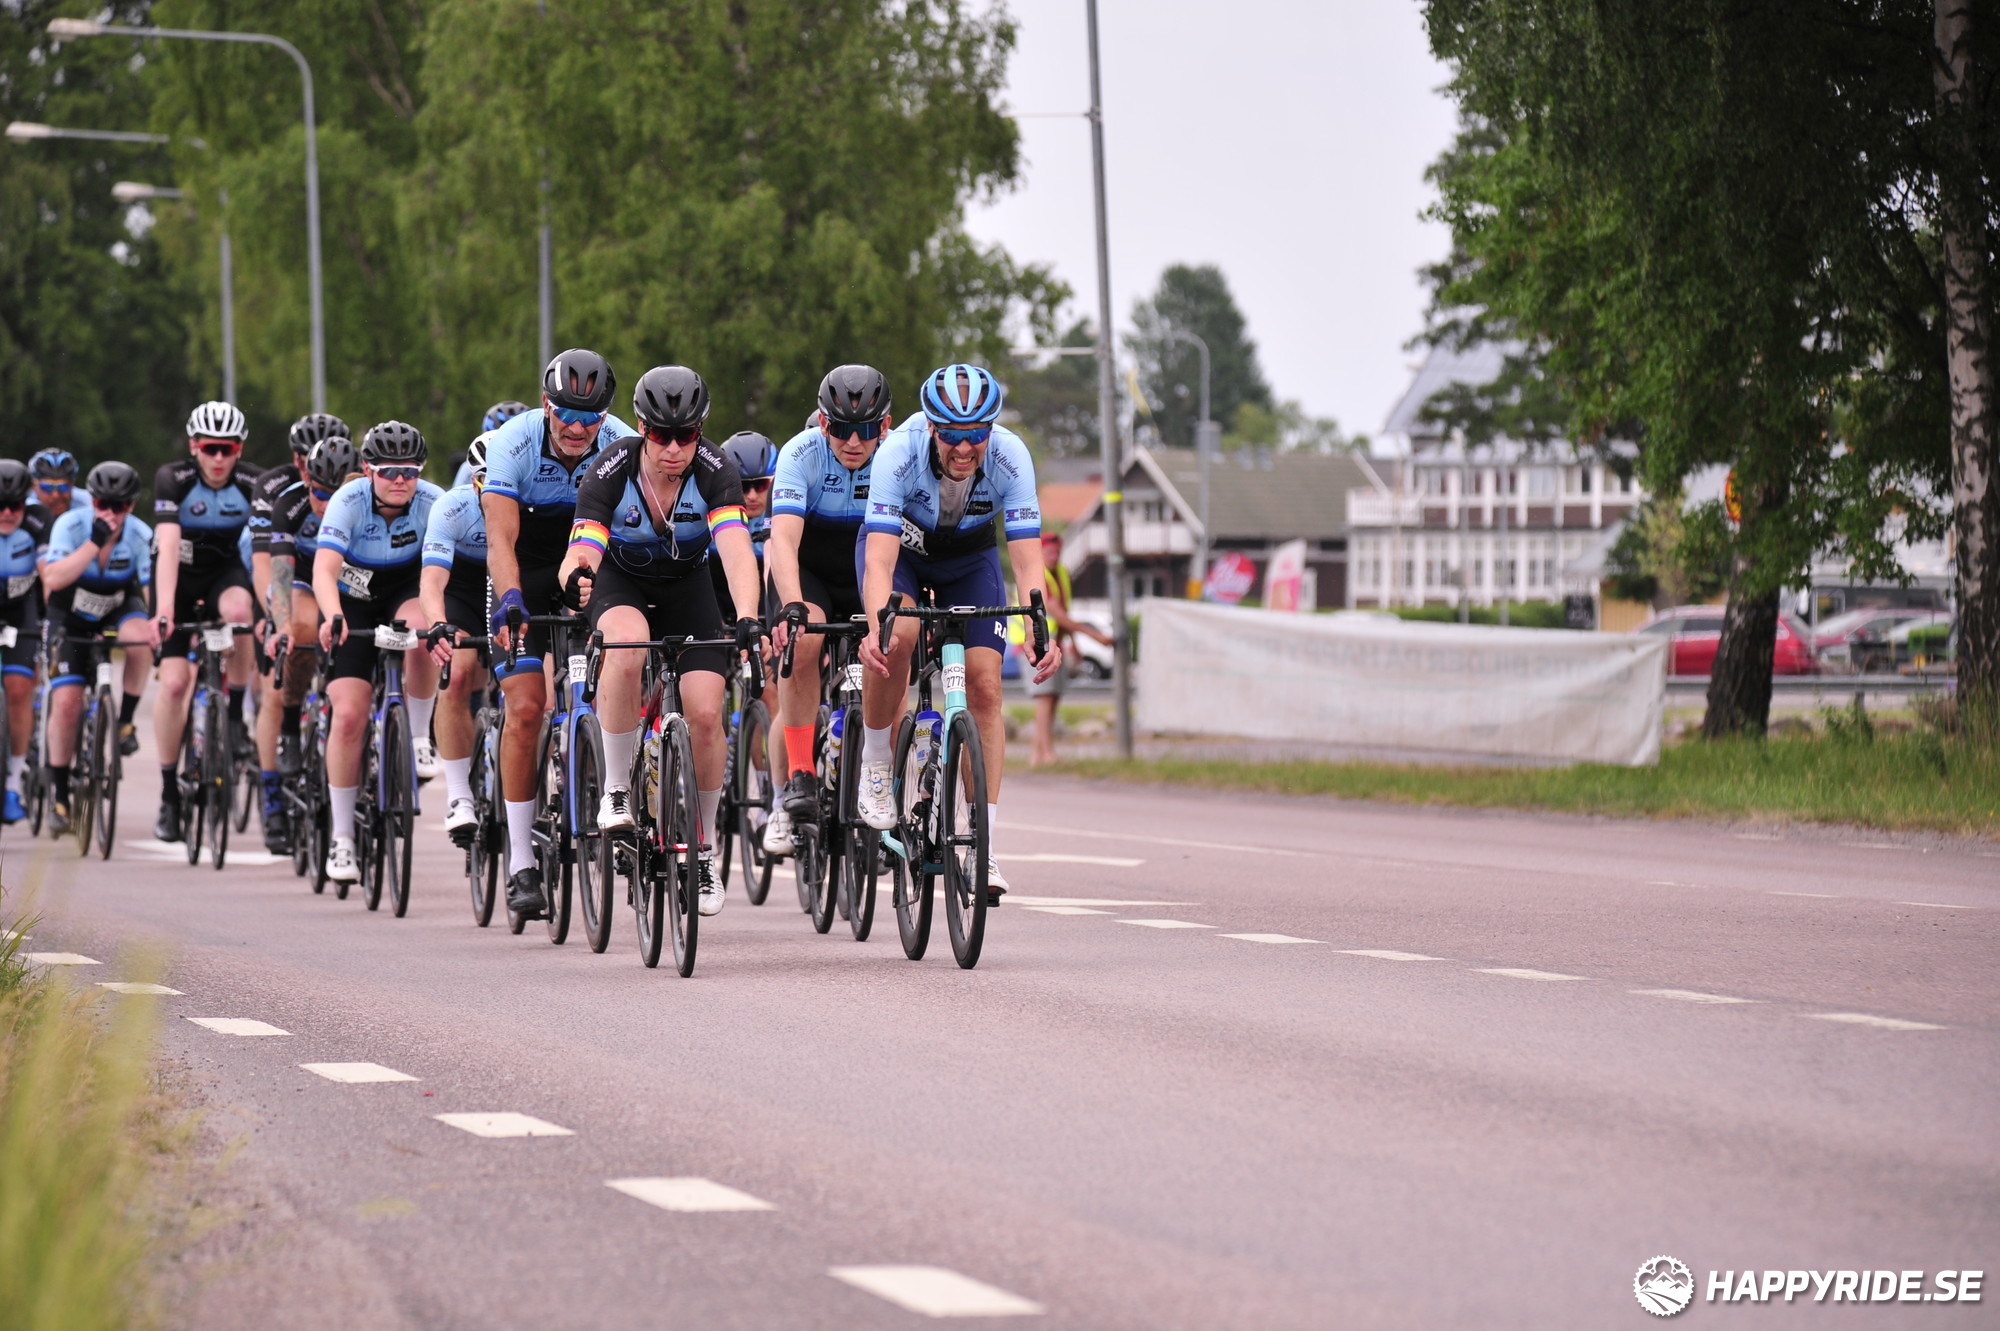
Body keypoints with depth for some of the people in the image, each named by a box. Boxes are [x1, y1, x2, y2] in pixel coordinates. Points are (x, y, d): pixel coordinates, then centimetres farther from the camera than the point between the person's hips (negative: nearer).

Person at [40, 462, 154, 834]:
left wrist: (156, 621, -43)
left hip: (119, 610, 1)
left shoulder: (141, 536, -20)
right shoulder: (71, 524, -23)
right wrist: (95, 543, -43)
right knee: (66, 701, -15)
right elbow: (53, 579, -34)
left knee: (139, 638, -35)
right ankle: (58, 793, 1)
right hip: (72, 621, -1)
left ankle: (125, 721, -12)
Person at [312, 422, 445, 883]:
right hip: (353, 605, -1)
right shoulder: (348, 503, -26)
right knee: (349, 715, -13)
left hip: (406, 591, 1)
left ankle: (418, 738, -12)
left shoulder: (432, 502, -22)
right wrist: (333, 618, -56)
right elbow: (324, 571, -37)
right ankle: (341, 837, -2)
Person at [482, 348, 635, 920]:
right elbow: (501, 539, -31)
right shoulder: (514, 442, -24)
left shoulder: (622, 445, -19)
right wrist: (509, 600, -48)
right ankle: (521, 862, -9)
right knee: (525, 706, -14)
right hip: (525, 577, -2)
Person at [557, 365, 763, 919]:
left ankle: (704, 848, 6)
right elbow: (582, 551, -36)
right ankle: (616, 789, -20)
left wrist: (747, 619, -55)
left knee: (705, 712, -15)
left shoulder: (714, 470, -27)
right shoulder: (610, 474, -27)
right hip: (621, 581, -1)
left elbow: (737, 551, -38)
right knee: (628, 649, -37)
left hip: (686, 587, 1)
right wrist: (576, 577, -61)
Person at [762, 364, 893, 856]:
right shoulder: (802, 454, -26)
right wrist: (792, 607, -53)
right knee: (802, 642, -32)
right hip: (806, 569, -2)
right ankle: (797, 782, -27)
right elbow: (783, 538, -37)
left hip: (867, 575, 2)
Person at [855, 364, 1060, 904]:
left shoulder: (1010, 457, -31)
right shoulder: (900, 453, -36)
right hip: (902, 550, -2)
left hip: (970, 560, 2)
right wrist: (875, 629, -57)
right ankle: (875, 762, -9)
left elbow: (1028, 560, -32)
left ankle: (983, 846, -8)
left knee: (985, 687, -11)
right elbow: (880, 559, -41)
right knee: (897, 637, -33)